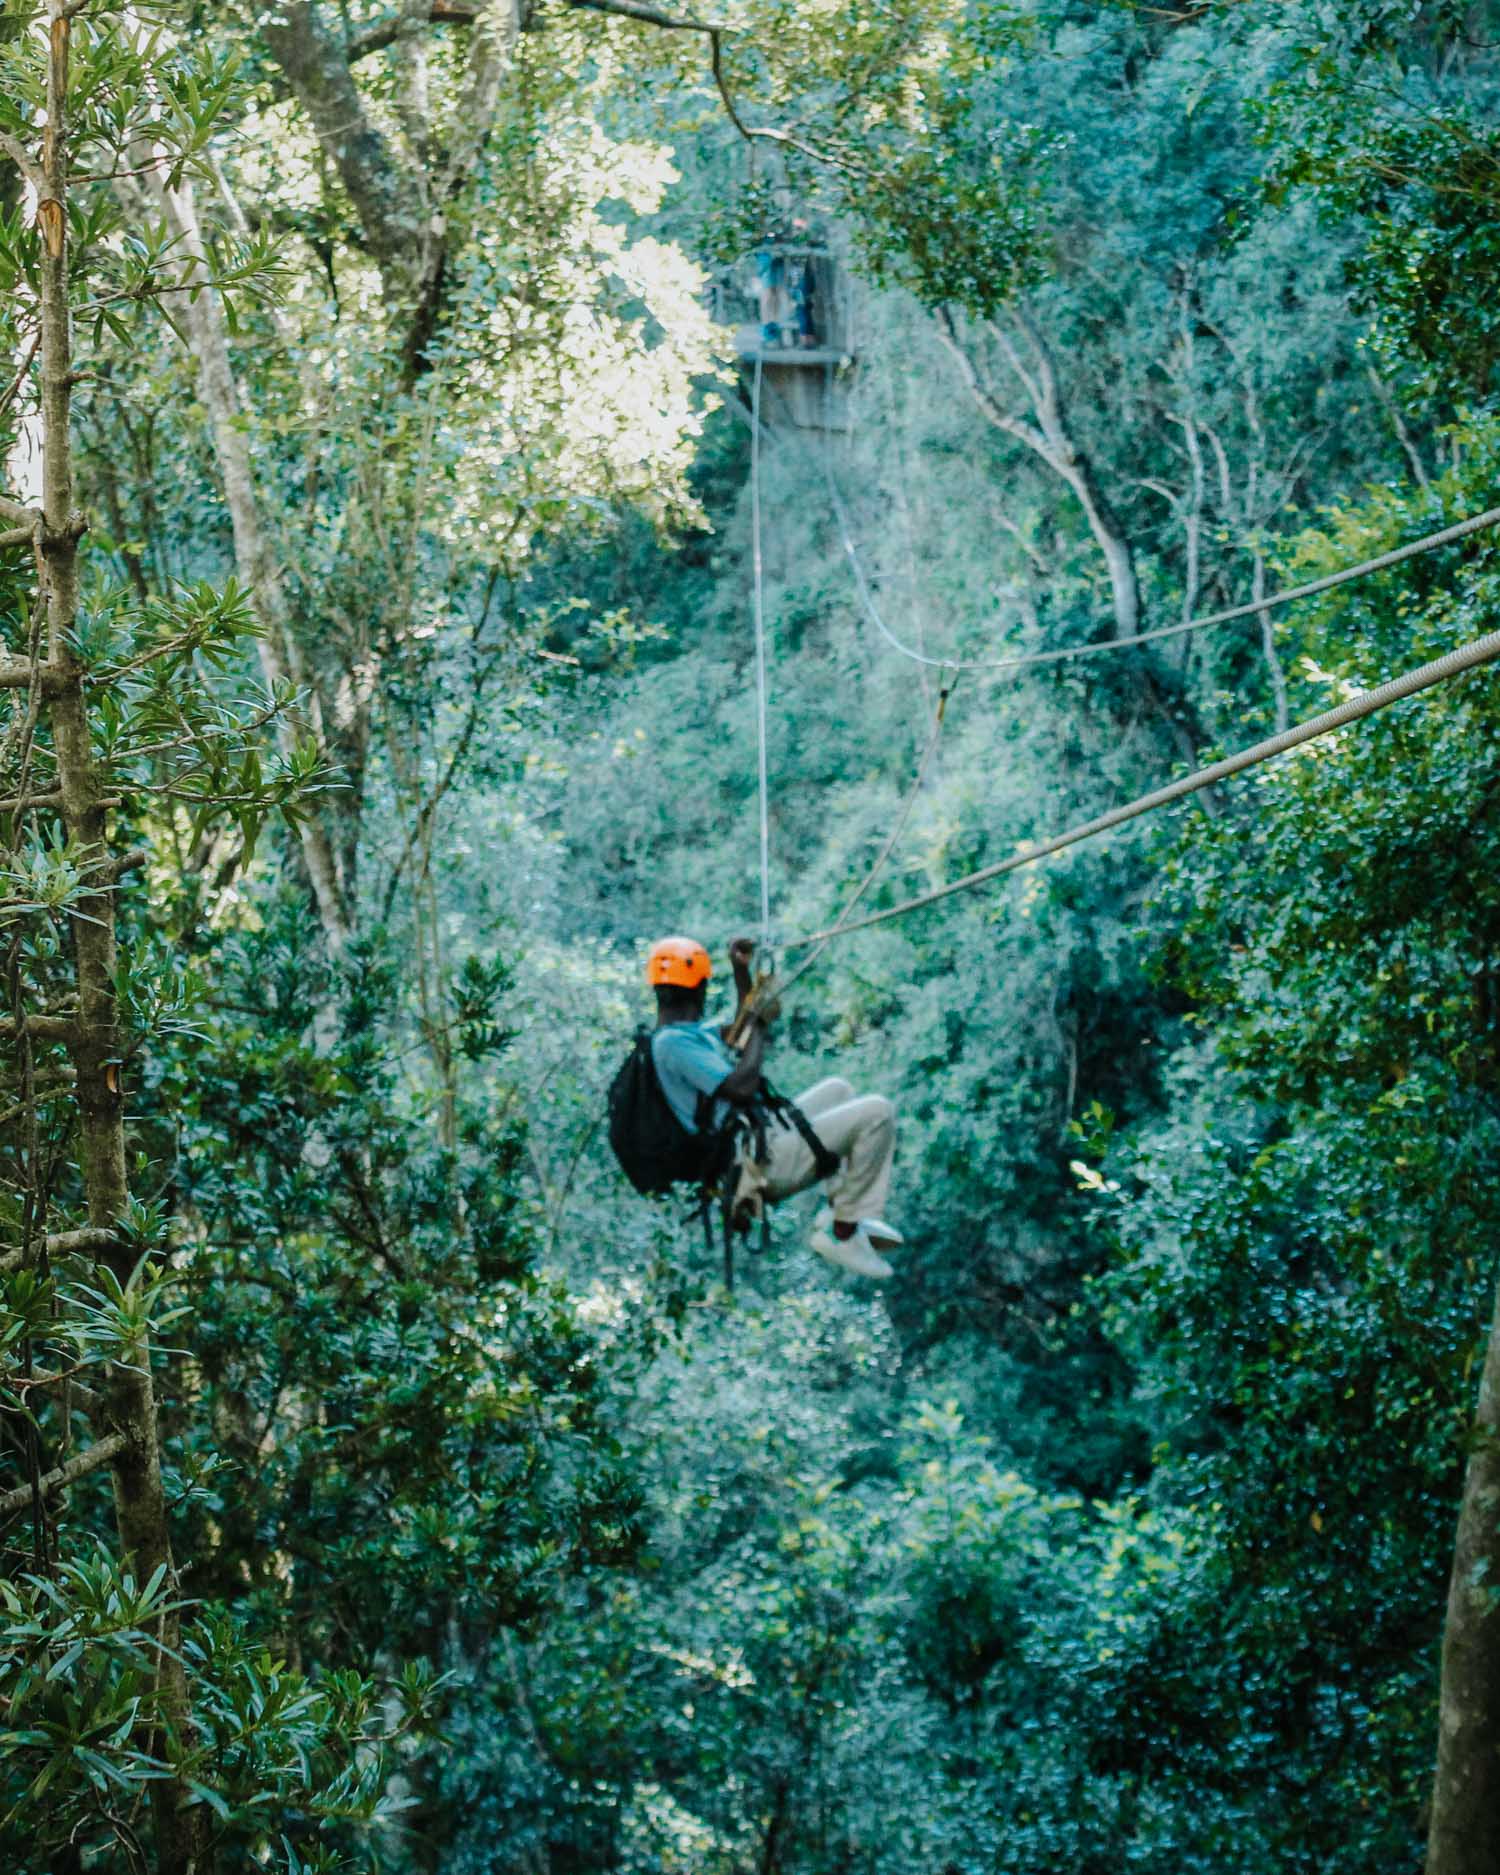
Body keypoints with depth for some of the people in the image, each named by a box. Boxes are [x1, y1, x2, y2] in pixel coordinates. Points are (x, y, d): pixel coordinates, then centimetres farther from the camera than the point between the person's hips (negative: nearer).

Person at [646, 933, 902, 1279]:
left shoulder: (687, 1031, 12)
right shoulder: (673, 1042, -20)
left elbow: (738, 1029, 29)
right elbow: (741, 1088, -29)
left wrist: (741, 971, 20)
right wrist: (758, 1029, -15)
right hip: (766, 1163, -11)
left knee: (836, 1090, 31)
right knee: (876, 1112, -12)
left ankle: (855, 1215, 18)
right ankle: (842, 1233, -5)